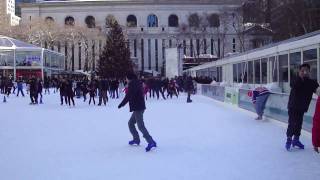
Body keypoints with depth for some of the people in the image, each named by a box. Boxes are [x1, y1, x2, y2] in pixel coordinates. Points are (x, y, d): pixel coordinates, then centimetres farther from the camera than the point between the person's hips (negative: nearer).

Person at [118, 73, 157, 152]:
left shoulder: (132, 84, -11)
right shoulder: (137, 84, 17)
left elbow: (128, 96, -18)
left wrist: (122, 104, -13)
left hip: (138, 108, -10)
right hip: (139, 107, 10)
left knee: (140, 125, -15)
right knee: (130, 123, 19)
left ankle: (151, 142, -21)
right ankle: (136, 139, 26)